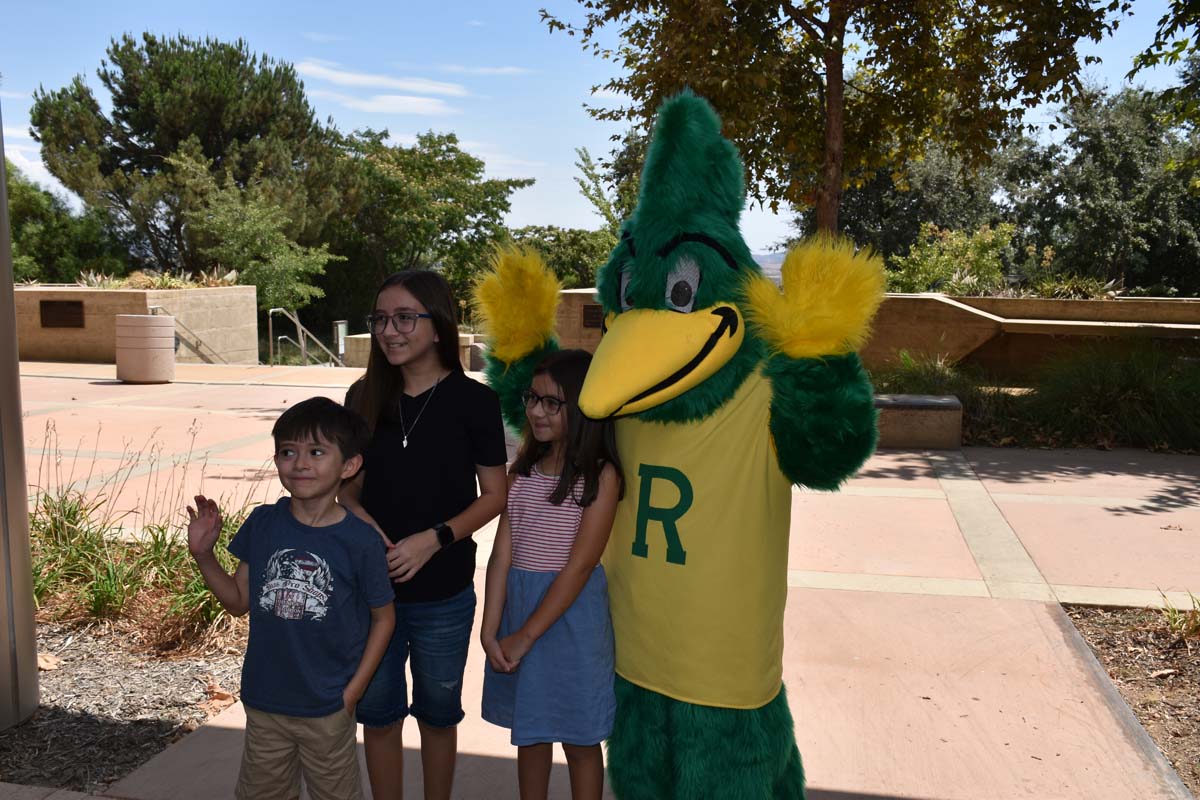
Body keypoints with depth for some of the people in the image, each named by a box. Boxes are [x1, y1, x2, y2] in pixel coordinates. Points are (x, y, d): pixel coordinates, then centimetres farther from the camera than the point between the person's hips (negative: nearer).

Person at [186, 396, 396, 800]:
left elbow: (383, 616, -6)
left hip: (327, 710, -3)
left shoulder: (360, 541, -17)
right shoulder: (262, 524, -7)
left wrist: (353, 690, -8)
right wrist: (202, 554, -10)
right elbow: (239, 600, 3)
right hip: (263, 703, 3)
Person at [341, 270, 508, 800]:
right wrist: (360, 518, -13)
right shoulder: (364, 397, 0)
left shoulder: (473, 401, -10)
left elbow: (495, 495, -6)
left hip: (443, 596, -2)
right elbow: (348, 484, 8)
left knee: (437, 713, 16)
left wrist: (433, 539, -19)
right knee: (377, 712, 14)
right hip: (371, 587, 3)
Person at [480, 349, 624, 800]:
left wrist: (526, 636, -14)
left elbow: (579, 567, -16)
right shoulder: (522, 470, 3)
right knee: (529, 729, 19)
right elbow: (502, 553, -2)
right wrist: (490, 631, -9)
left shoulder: (601, 475, -13)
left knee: (579, 739, 11)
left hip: (571, 611, -5)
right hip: (517, 602, 5)